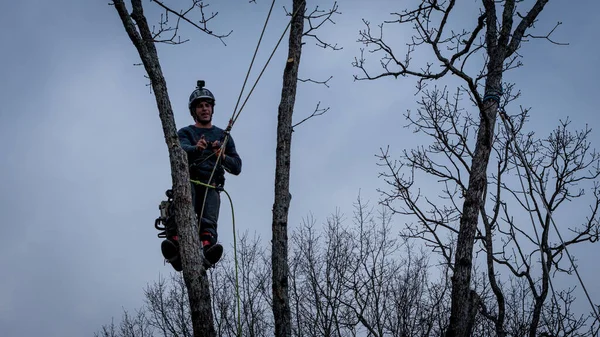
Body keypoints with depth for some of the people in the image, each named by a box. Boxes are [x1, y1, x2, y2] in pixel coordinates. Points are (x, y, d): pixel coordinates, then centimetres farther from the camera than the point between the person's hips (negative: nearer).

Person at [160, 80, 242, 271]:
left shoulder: (223, 136, 24)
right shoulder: (185, 133, 18)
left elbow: (237, 168, 16)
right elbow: (182, 151, -7)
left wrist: (223, 157, -6)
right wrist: (196, 148, -31)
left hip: (211, 187, 1)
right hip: (188, 182, -1)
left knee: (209, 219, -29)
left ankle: (208, 245, -54)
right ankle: (175, 244, -53)